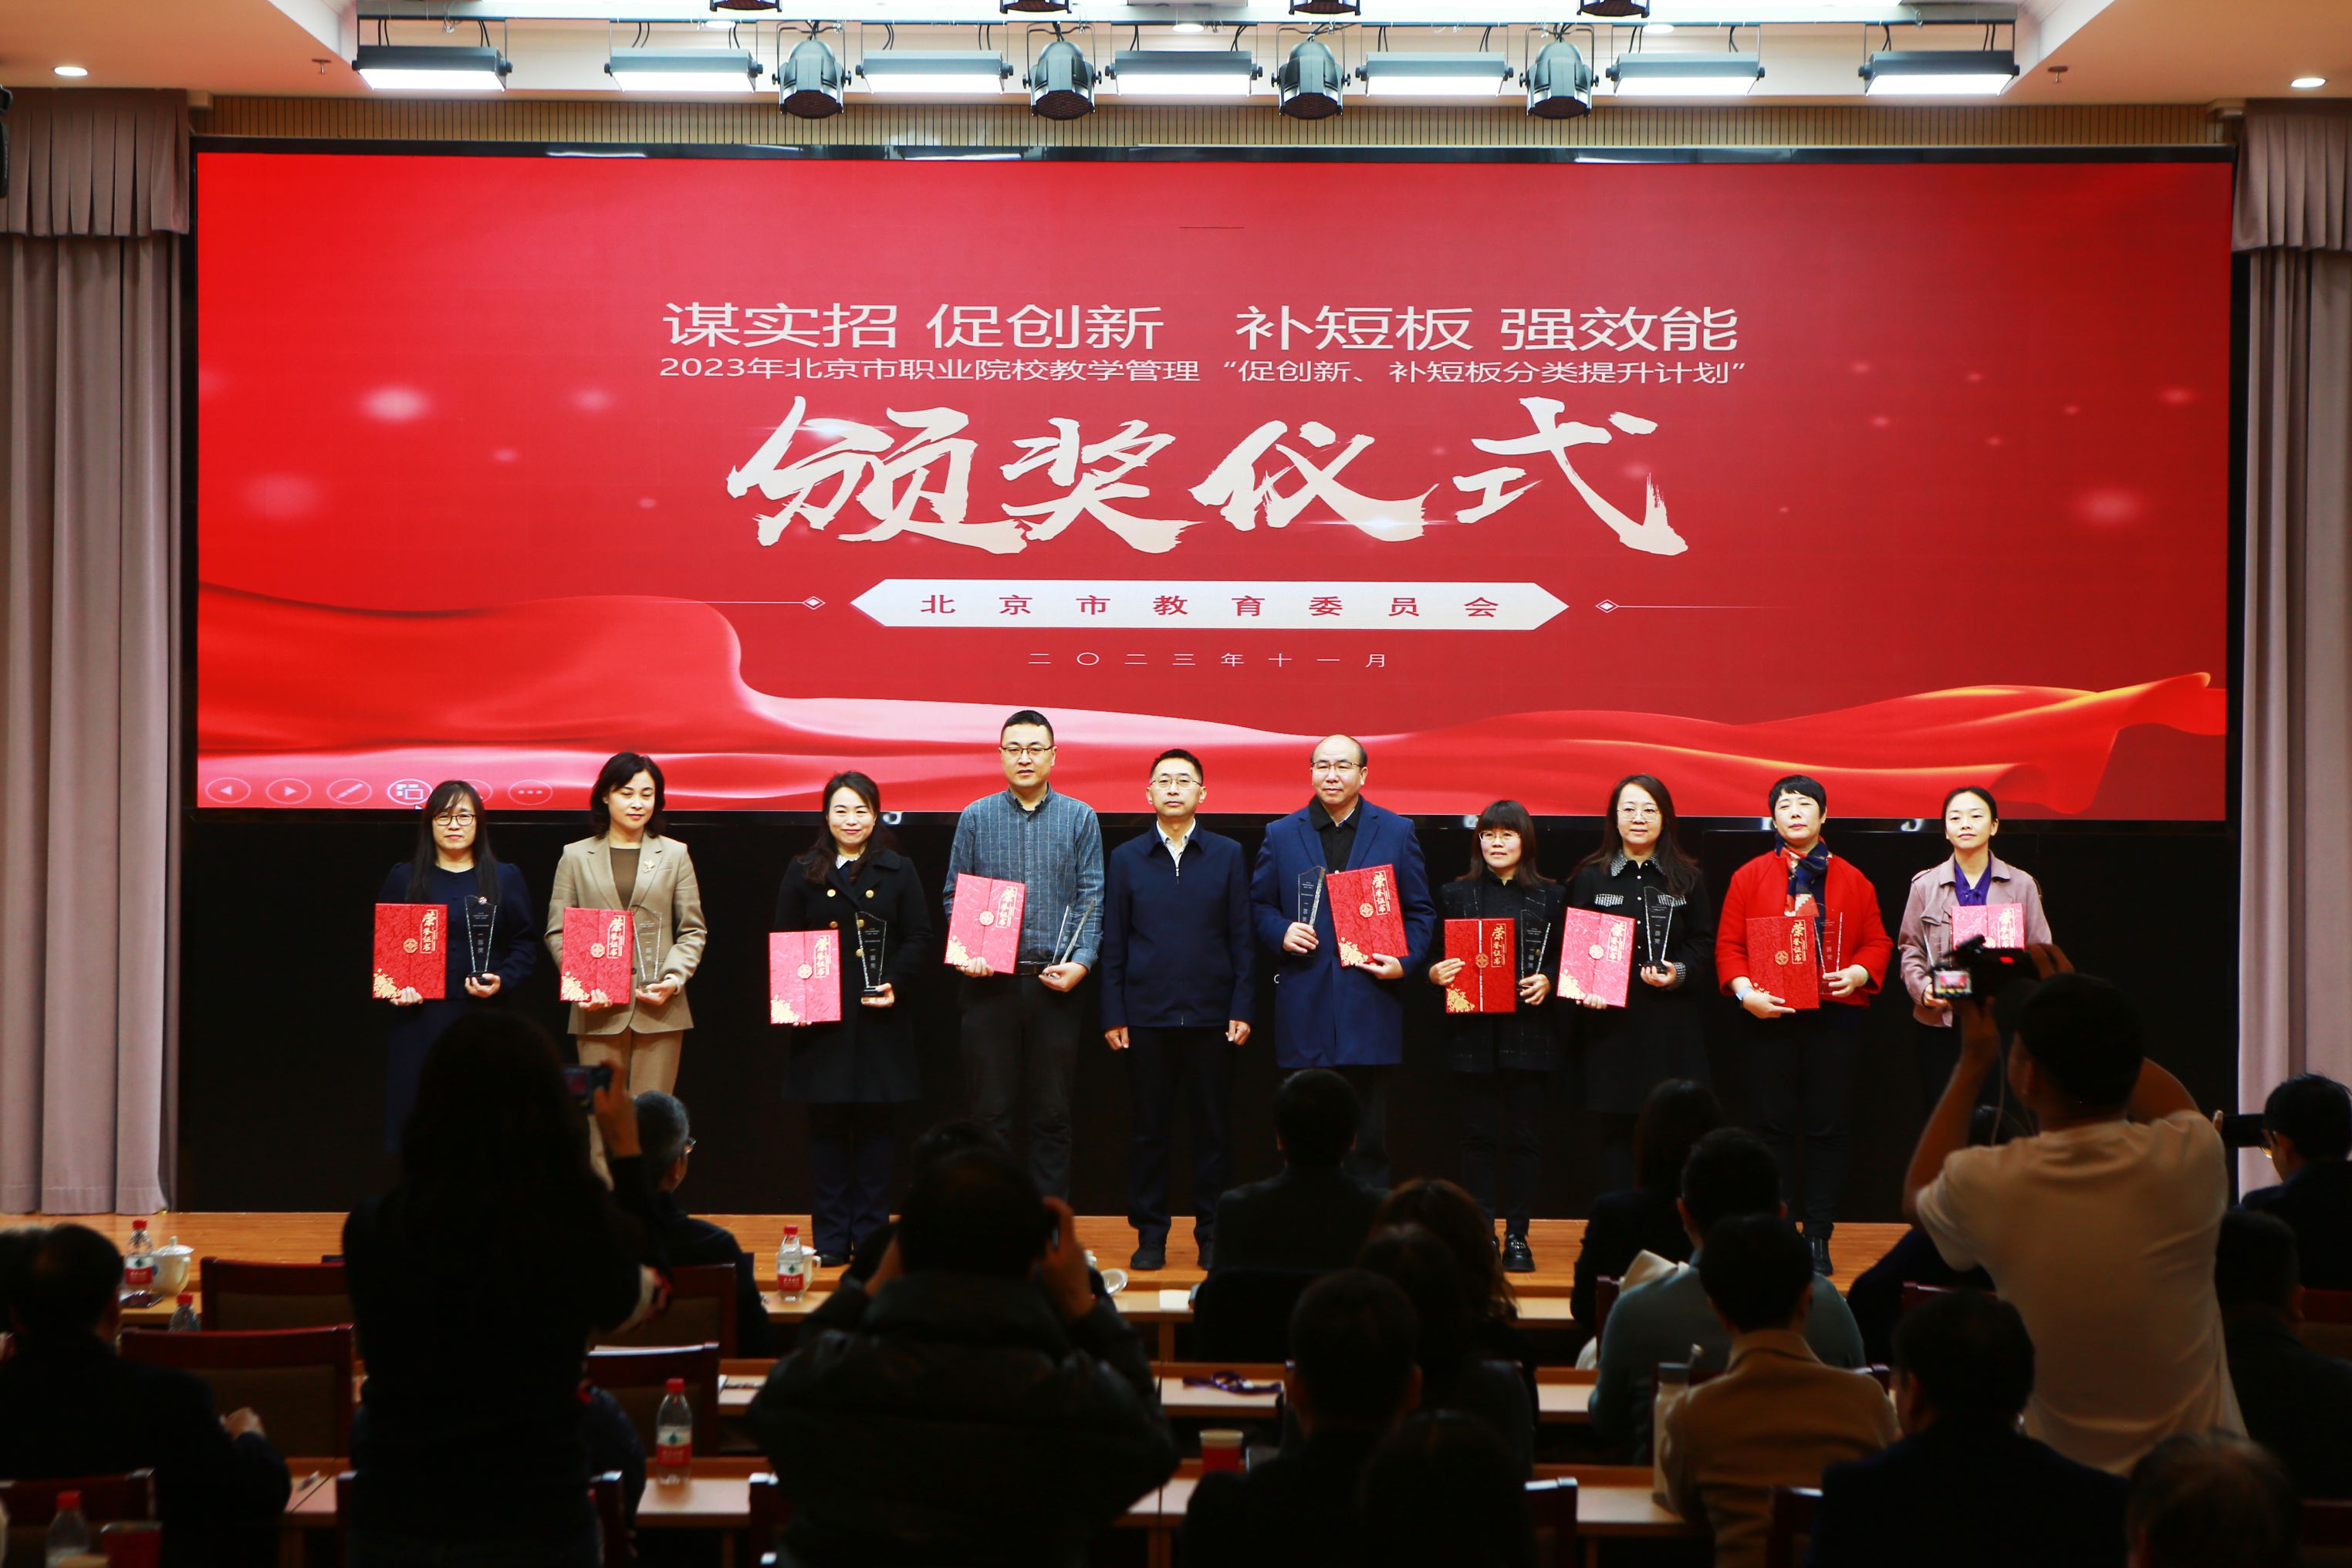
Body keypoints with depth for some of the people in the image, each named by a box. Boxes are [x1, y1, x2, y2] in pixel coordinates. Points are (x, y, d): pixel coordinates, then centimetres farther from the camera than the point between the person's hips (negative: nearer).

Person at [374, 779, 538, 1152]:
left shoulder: (505, 879, 10)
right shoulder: (404, 878, 10)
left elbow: (525, 946, 9)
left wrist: (502, 981, -9)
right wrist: (396, 988, -7)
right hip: (421, 1021, 0)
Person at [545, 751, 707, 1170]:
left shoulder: (674, 855, 12)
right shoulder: (576, 856, 10)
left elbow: (692, 929, 10)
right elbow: (557, 931, 6)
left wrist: (675, 979, -7)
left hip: (659, 1010, 0)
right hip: (598, 1011, 0)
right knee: (604, 1121, 0)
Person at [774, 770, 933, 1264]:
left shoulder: (898, 871, 8)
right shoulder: (803, 873, 9)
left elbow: (919, 939, 6)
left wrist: (896, 983, -11)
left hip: (881, 1019, 0)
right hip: (822, 1020, 0)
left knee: (876, 1127, 2)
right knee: (826, 1127, 1)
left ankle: (871, 1236, 8)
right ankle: (830, 1238, 7)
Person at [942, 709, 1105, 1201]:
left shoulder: (1080, 818, 5)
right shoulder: (976, 818, 7)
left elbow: (1090, 897, 2)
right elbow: (953, 897, 7)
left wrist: (1081, 961, -11)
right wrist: (965, 952, -9)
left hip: (1055, 982, 0)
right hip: (990, 982, 0)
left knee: (1053, 1113, 5)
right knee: (990, 1110, 2)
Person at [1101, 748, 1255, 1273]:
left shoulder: (1228, 856, 6)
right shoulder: (1126, 859, 8)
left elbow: (1241, 938, 4)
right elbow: (1113, 943, 7)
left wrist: (1243, 1009, -3)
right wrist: (1112, 1014, 0)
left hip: (1211, 1014, 0)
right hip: (1147, 1014, 0)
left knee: (1212, 1127, 3)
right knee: (1150, 1128, 4)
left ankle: (1212, 1235, 11)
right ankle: (1150, 1235, 11)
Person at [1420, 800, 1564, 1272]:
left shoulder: (1549, 896, 7)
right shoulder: (1455, 895, 9)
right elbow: (1432, 958, 10)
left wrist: (1548, 982, -12)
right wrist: (1436, 973, -11)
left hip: (1529, 1032, -1)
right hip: (1472, 1033, 1)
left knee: (1524, 1136, 1)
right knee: (1478, 1135, 2)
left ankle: (1517, 1235, 8)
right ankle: (1481, 1232, 9)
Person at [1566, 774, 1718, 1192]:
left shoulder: (1687, 879, 9)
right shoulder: (1590, 877, 8)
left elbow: (1704, 944, 9)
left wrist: (1680, 974, -11)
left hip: (1672, 1021, 0)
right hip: (1612, 1022, 0)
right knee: (1617, 1133, 1)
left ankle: (1673, 1221, 4)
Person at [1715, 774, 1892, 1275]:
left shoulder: (1852, 880, 9)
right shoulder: (1749, 877, 7)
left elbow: (1877, 942, 9)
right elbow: (1729, 943, 3)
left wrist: (1858, 973, -11)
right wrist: (1744, 991, -12)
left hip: (1835, 1014, 1)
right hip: (1770, 1015, 0)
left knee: (1826, 1128, 1)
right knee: (1776, 1125, 1)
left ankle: (1819, 1238, 7)